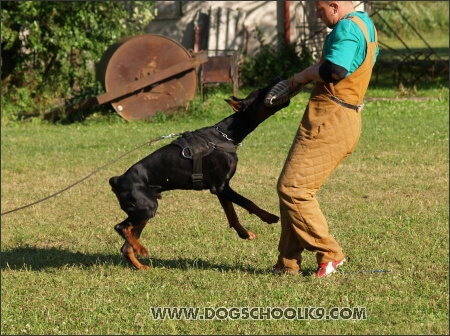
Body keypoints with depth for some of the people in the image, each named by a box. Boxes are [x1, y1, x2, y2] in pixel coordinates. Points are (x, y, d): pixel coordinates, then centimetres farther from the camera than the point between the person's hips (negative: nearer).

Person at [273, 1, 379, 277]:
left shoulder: (347, 27, -14)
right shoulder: (366, 24, 18)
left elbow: (334, 71, -27)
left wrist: (305, 74, -8)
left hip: (329, 120, -11)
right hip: (348, 119, 11)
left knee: (292, 187, -9)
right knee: (299, 188, 12)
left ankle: (329, 254, -4)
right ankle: (288, 263, 13)